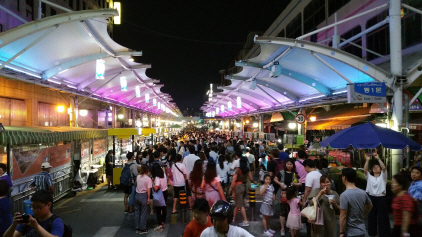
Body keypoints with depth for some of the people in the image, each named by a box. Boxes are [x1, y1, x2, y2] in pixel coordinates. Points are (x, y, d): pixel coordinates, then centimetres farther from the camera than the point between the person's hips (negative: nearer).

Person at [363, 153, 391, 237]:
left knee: (383, 217, 1)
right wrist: (367, 160, -15)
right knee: (371, 217, 10)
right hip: (371, 198, 2)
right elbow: (365, 170, -6)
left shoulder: (382, 176, 7)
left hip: (381, 198, -2)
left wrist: (378, 159, -21)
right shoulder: (369, 177, 12)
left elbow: (384, 168, -11)